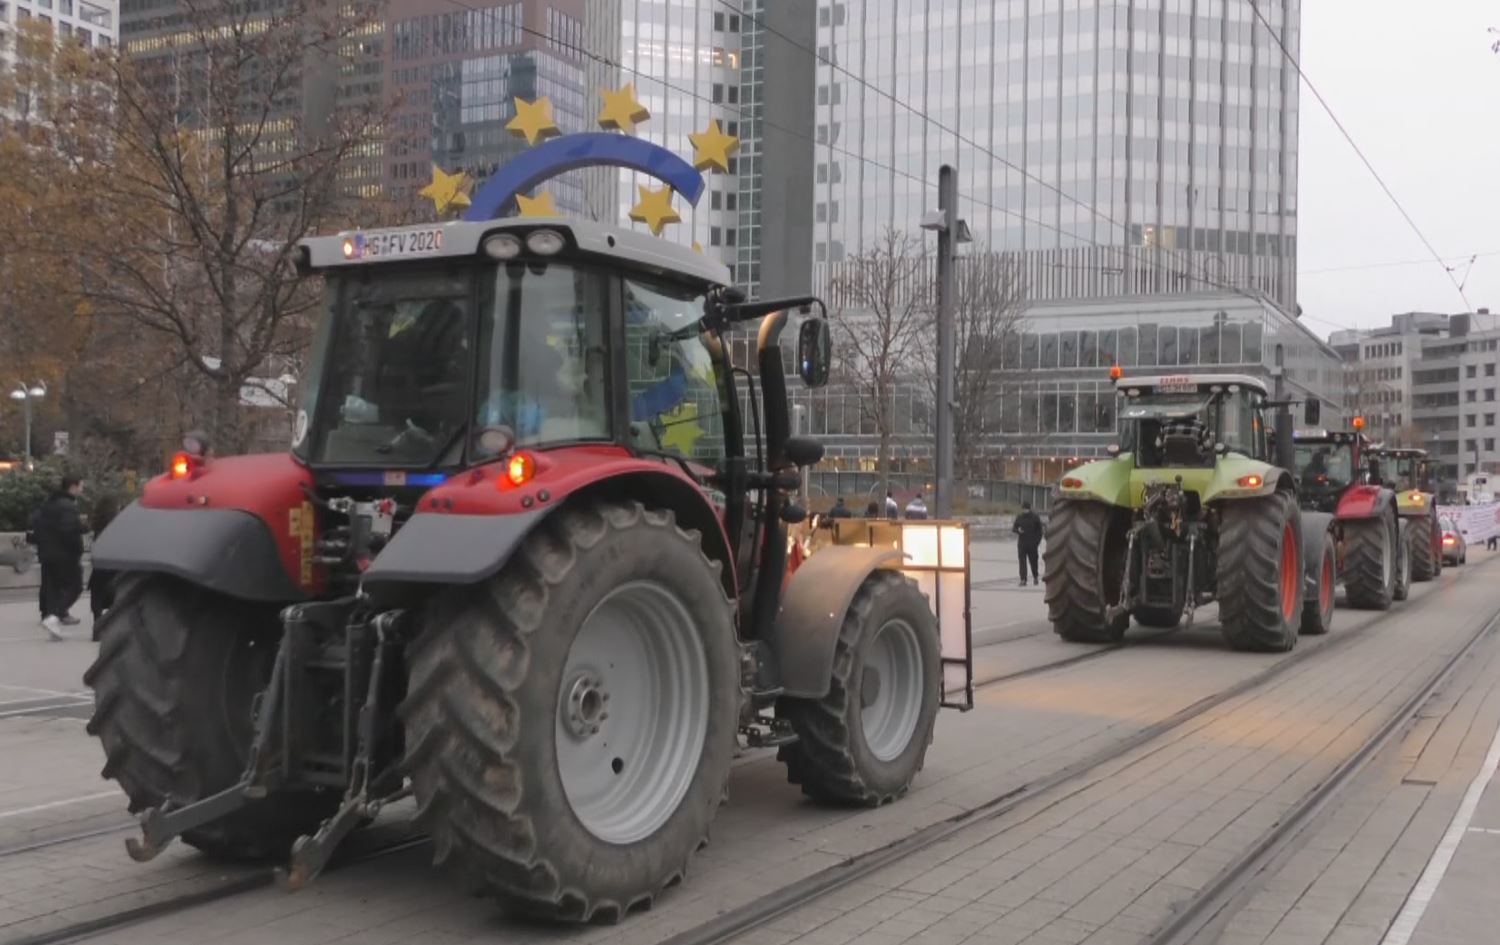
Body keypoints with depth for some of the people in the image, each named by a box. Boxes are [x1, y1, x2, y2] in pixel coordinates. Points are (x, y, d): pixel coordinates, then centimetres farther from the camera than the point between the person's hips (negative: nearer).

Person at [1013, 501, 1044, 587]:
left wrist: (1038, 541, -6)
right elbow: (1014, 528, 10)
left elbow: (1039, 530, 0)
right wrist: (1018, 530, -14)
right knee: (1022, 561, -5)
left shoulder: (1035, 517, -2)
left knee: (1033, 560, 8)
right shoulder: (1019, 517, 6)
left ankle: (1035, 577, 30)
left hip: (1032, 544, -2)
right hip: (1022, 543, 2)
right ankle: (1023, 580, -6)